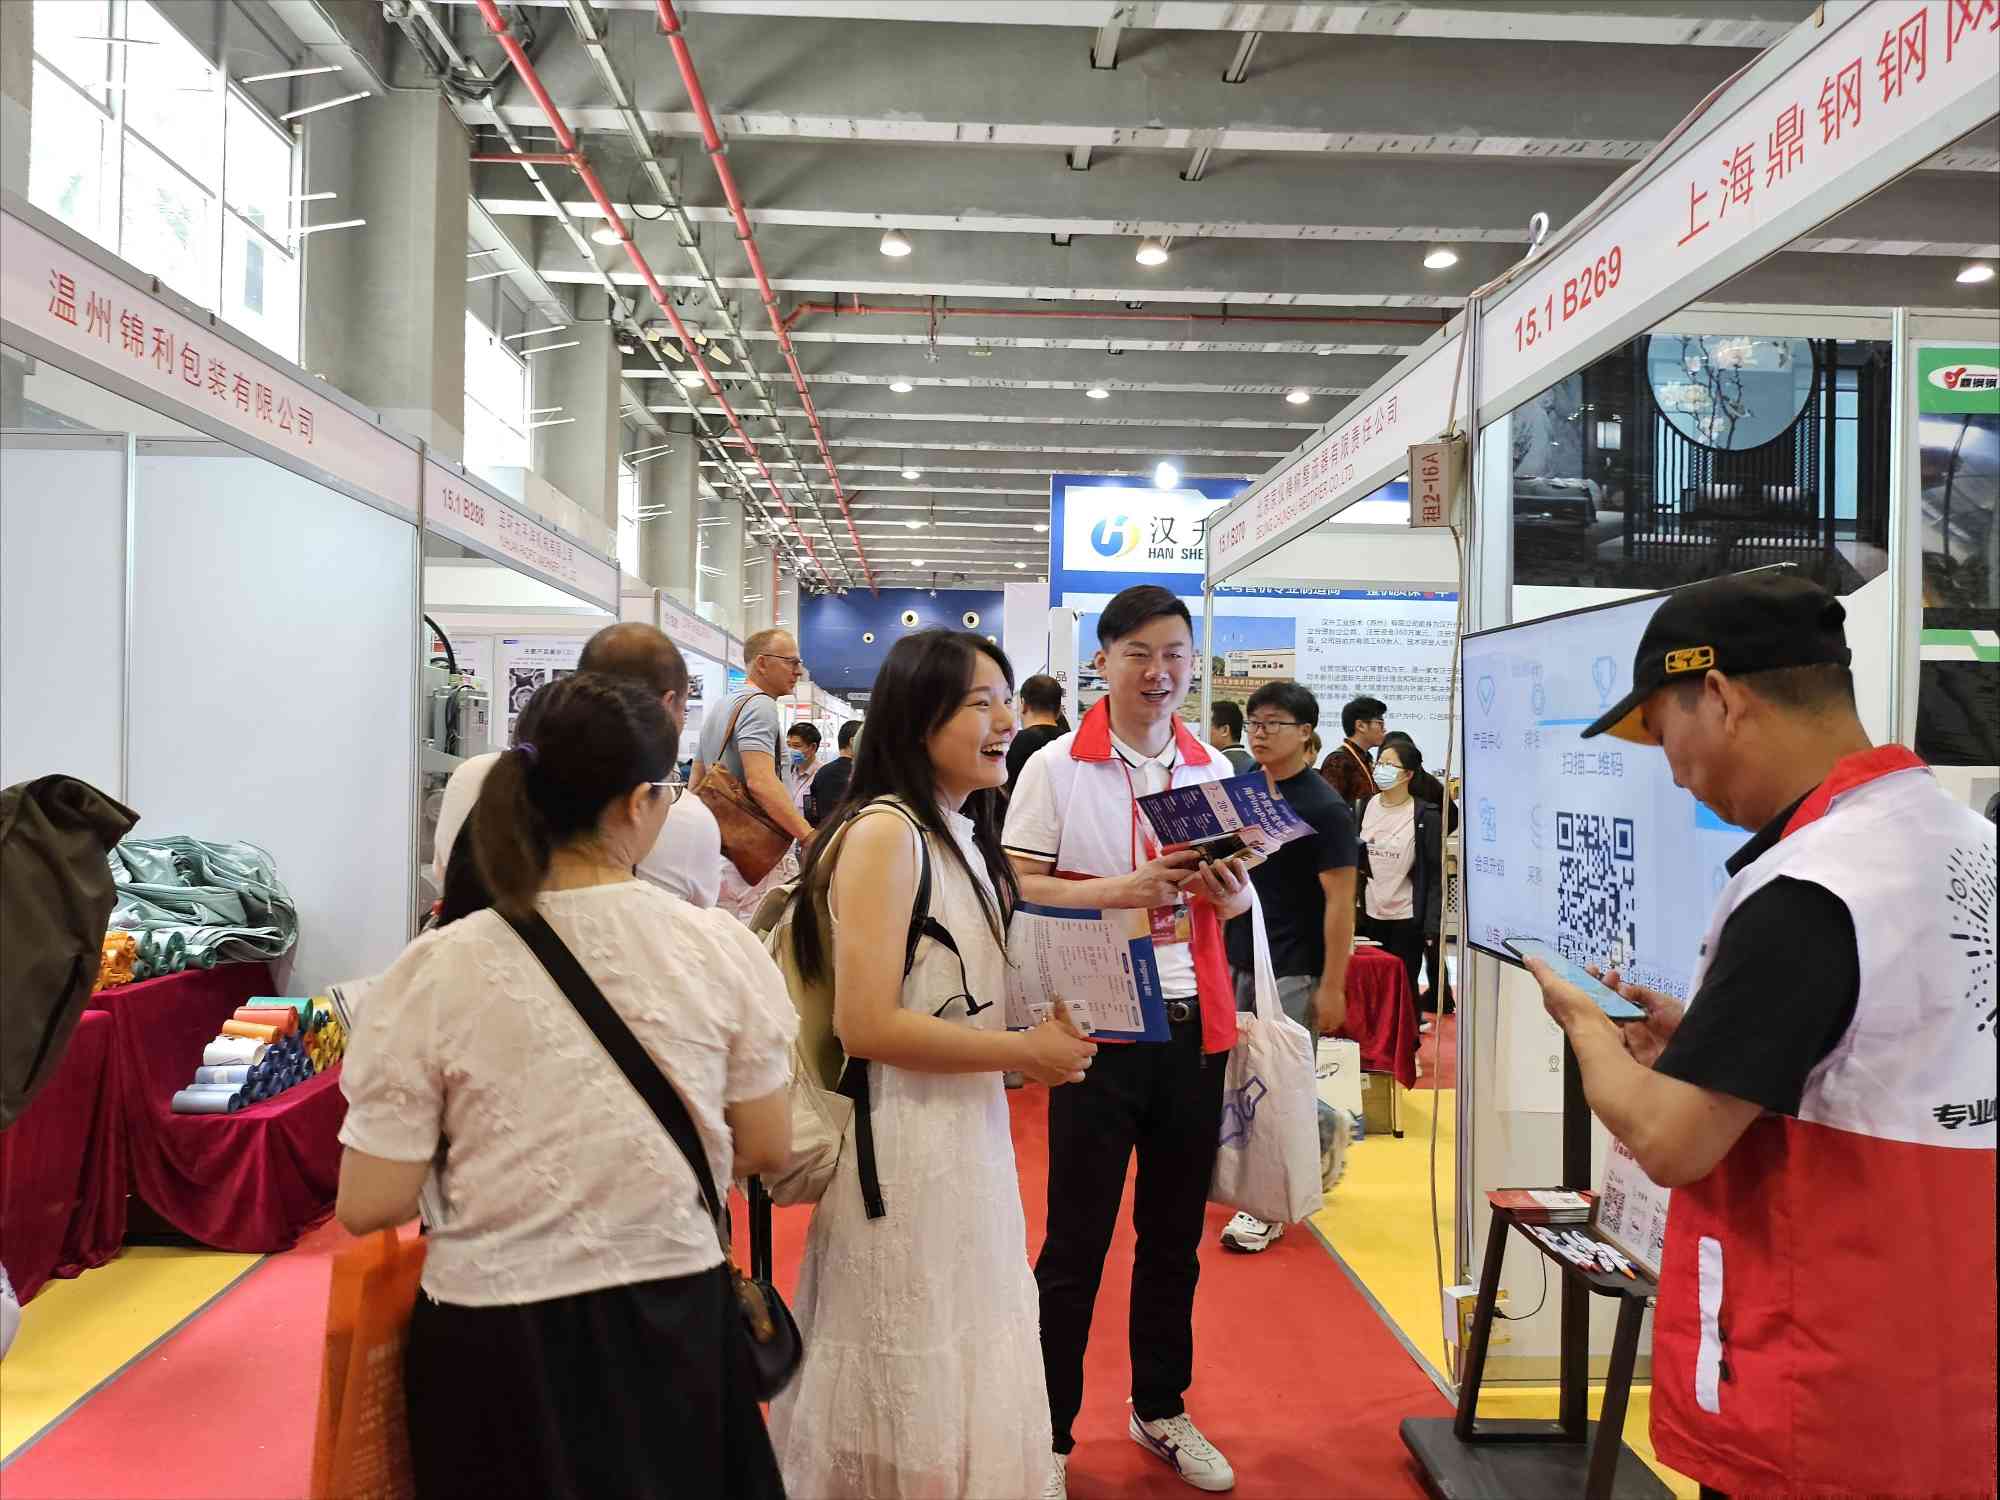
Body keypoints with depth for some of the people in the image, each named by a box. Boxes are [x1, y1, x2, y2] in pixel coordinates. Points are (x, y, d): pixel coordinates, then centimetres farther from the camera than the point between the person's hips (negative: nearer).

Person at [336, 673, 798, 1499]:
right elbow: (766, 1149, -2)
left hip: (496, 1340, 0)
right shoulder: (718, 949, -13)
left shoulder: (438, 970, -16)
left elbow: (371, 1205, -11)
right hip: (674, 1321, 1)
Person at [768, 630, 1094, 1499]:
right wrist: (1025, 1052, -16)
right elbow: (865, 1024, -22)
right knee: (908, 1402, 9)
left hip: (970, 1132, 9)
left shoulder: (962, 836, 11)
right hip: (905, 1143, -8)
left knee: (964, 1386, 21)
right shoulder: (883, 831, -16)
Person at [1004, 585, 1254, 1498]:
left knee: (1175, 1233, 17)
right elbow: (1018, 890, -10)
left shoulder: (1213, 769, 9)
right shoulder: (1057, 767, -4)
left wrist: (1229, 892, -9)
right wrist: (1124, 890, -22)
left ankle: (1161, 1408, 36)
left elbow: (1242, 898, 14)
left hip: (1195, 1024, 4)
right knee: (1076, 1242, 5)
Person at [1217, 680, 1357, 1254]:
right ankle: (1323, 1127, 39)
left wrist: (1332, 986, -16)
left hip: (1293, 970, -7)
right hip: (1239, 961, 7)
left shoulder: (1323, 808, -11)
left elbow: (1340, 901, -13)